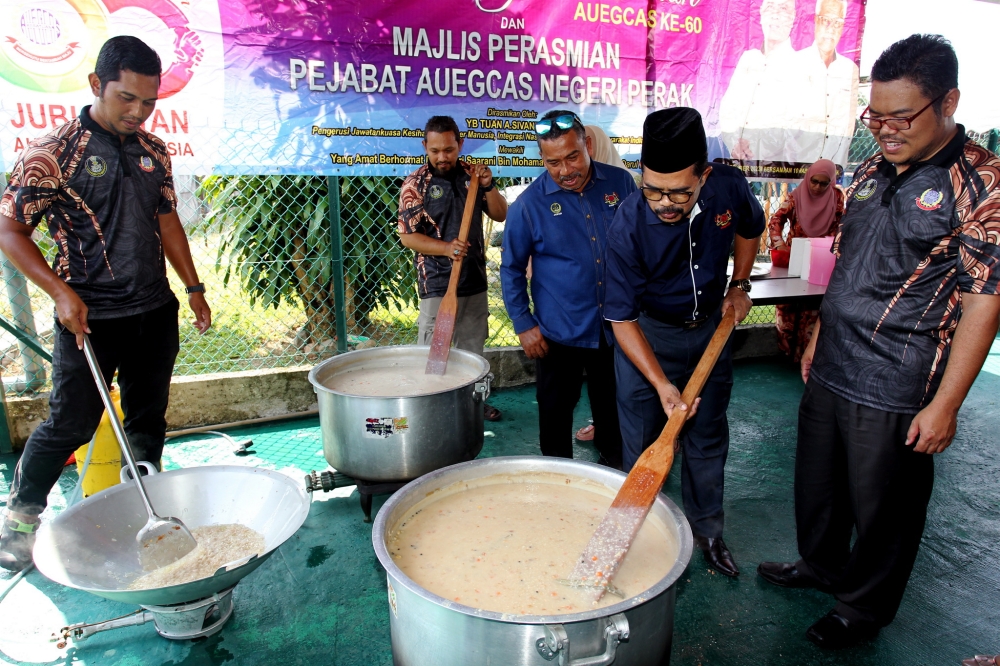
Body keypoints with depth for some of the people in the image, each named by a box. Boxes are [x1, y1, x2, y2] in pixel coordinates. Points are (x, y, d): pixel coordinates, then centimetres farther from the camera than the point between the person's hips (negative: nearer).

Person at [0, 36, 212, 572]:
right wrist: (61, 291, -18)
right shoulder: (53, 153, -10)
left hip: (156, 312, 5)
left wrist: (194, 287, 11)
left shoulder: (153, 151, 6)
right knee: (69, 425, 6)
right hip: (90, 320, -5)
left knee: (148, 419, 15)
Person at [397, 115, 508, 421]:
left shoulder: (472, 175, 4)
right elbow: (407, 235, -12)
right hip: (437, 284, -4)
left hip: (475, 279, 5)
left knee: (473, 346, 17)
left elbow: (500, 215, 6)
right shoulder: (416, 183, -8)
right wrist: (446, 248, -26)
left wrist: (488, 186, -11)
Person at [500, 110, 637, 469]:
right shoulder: (530, 203, -11)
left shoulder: (621, 183, -3)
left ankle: (613, 467, 42)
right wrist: (523, 325, -6)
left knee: (613, 409, 19)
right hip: (559, 332, -2)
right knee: (556, 413, 12)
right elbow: (512, 269, -2)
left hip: (618, 326, 3)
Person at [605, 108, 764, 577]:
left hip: (711, 327, 4)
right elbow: (622, 317, -25)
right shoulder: (629, 225, -30)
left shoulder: (730, 187, -19)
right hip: (648, 334, -3)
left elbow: (750, 229, 8)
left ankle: (707, 530, 34)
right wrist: (661, 384, -31)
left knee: (708, 437, 15)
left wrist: (739, 285, 0)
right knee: (645, 446, 4)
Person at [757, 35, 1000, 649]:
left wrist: (944, 404, -17)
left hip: (895, 391, -7)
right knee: (817, 484, 22)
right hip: (830, 371, 7)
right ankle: (822, 565, 47)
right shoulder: (873, 171, 8)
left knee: (883, 507, 12)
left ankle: (864, 609, 36)